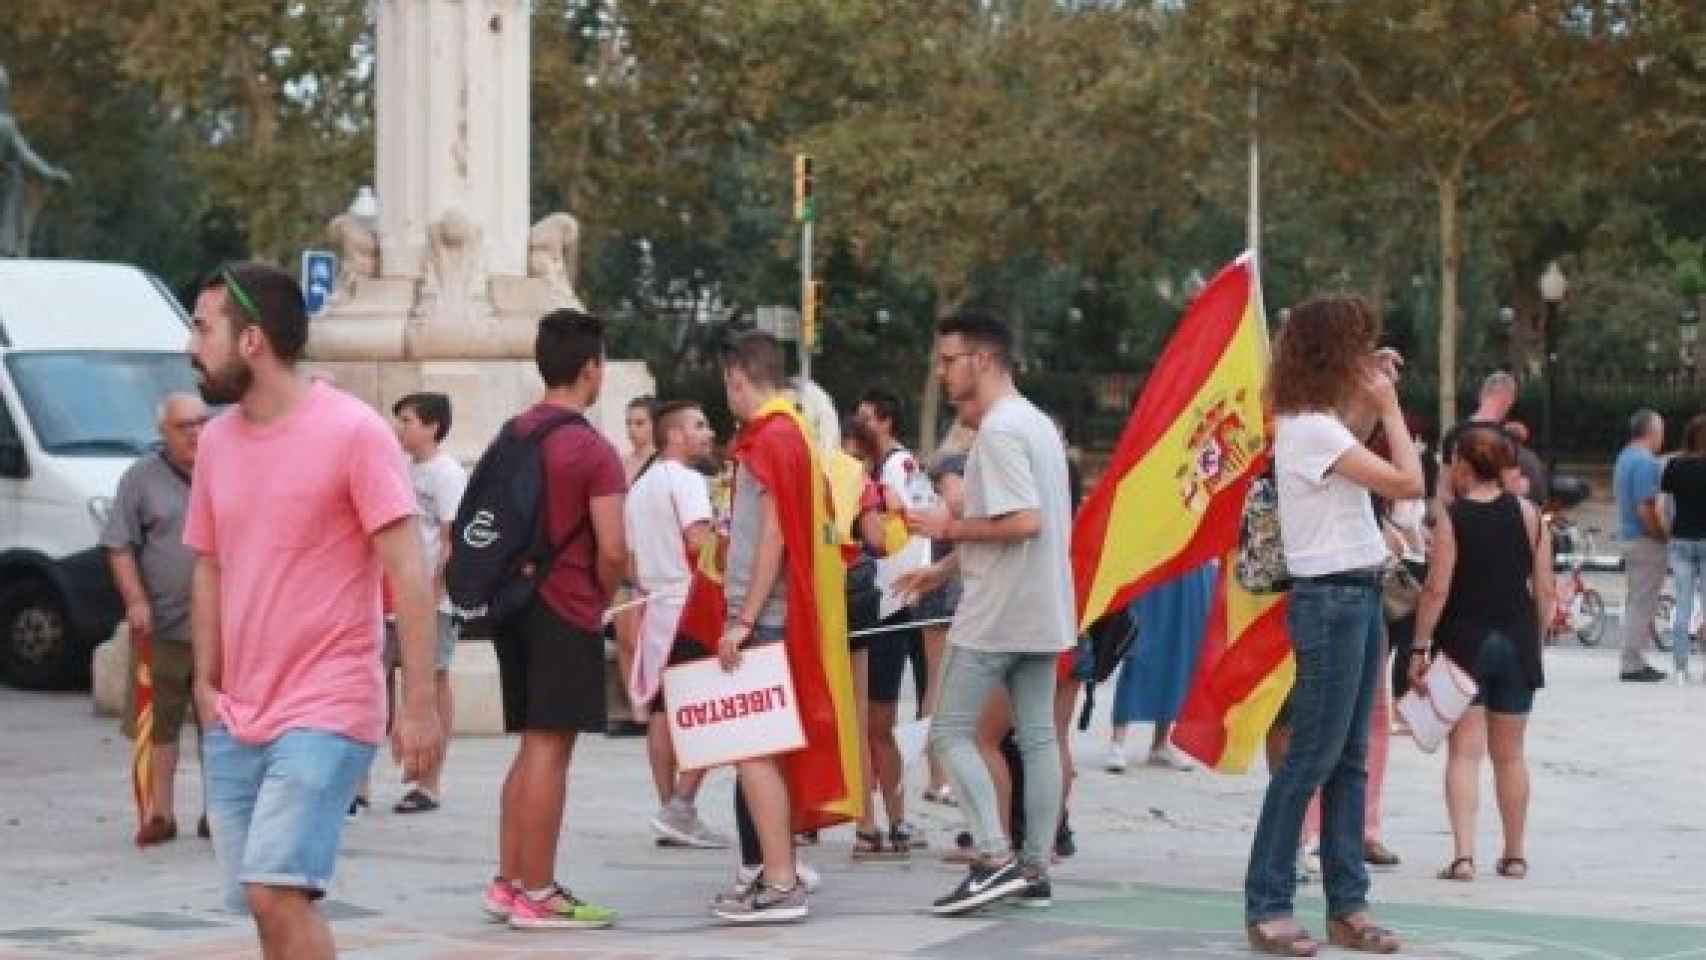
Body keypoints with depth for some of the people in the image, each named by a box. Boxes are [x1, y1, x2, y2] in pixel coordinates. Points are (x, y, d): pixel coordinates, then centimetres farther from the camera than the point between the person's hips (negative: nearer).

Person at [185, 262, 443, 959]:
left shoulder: (353, 431, -10)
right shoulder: (217, 440, 10)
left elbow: (408, 570, -12)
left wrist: (419, 706, -16)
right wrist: (206, 684, 8)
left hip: (325, 714, -7)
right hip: (235, 720, 7)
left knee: (276, 893, -18)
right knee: (262, 904, 8)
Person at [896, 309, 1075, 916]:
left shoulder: (998, 430, -16)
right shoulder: (1037, 423, 15)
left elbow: (1024, 522, -25)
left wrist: (949, 528, -12)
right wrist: (945, 569, 19)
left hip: (996, 613, -9)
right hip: (1041, 610, 9)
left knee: (951, 731, -4)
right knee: (1038, 737, 9)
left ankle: (995, 858, -12)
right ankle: (1034, 868, 11)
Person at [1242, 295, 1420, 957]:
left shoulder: (1317, 424, 11)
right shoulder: (1311, 429, -18)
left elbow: (1352, 451, 34)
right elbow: (1408, 483, -19)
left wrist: (1372, 403, 19)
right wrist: (1389, 406, -8)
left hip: (1357, 598, 10)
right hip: (1330, 601, -10)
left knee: (1349, 758, 9)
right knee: (1310, 757, -7)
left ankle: (1347, 906, 12)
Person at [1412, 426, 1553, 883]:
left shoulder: (1451, 518, -10)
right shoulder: (1528, 514, 1)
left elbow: (1437, 590, -14)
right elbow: (1544, 590, 2)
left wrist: (1420, 647, -7)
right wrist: (1535, 637, 14)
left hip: (1464, 641, -4)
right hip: (1516, 641, 4)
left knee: (1464, 752, -2)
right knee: (1509, 755, 15)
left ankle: (1463, 854, -14)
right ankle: (1514, 854, 22)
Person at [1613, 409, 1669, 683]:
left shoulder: (1625, 458, 14)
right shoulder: (1646, 462, -17)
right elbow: (1646, 508, -24)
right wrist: (1663, 536, -13)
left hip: (1629, 536, 10)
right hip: (1646, 540, -10)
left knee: (1637, 602, 15)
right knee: (1642, 604, -6)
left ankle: (1634, 661, 19)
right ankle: (1633, 664, -4)